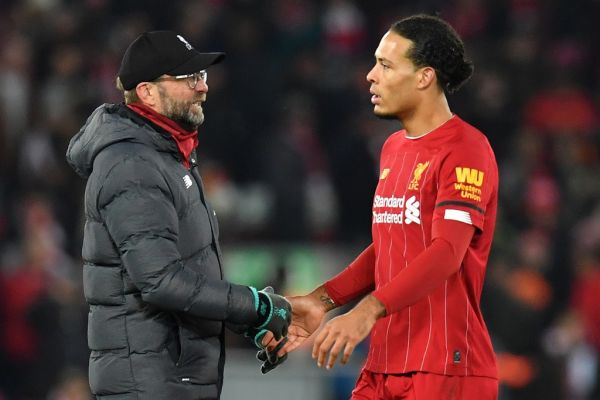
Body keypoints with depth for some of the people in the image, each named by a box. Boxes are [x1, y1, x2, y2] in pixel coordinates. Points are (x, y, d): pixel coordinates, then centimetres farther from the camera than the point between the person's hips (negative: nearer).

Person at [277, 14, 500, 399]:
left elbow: (447, 252, -22)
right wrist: (322, 300, 9)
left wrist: (367, 311, -32)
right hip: (384, 366, 8)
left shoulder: (465, 150, -11)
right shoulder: (393, 149, 18)